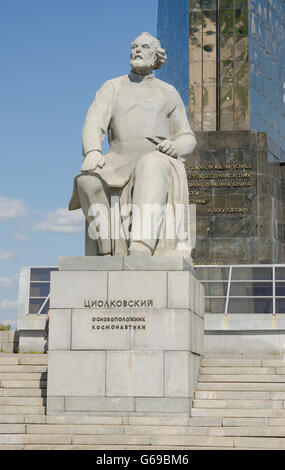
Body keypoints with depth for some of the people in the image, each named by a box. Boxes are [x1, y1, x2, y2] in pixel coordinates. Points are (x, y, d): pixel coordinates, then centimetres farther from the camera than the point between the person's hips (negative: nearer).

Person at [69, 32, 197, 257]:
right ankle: (108, 250, -28)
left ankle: (140, 249, -58)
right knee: (89, 179, -34)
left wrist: (175, 147, -11)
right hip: (120, 165, 1)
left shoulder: (168, 93, 16)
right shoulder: (112, 88, 15)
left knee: (151, 170, -41)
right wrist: (93, 152, -24)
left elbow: (188, 139, 15)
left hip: (158, 162, -1)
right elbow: (93, 125, -1)